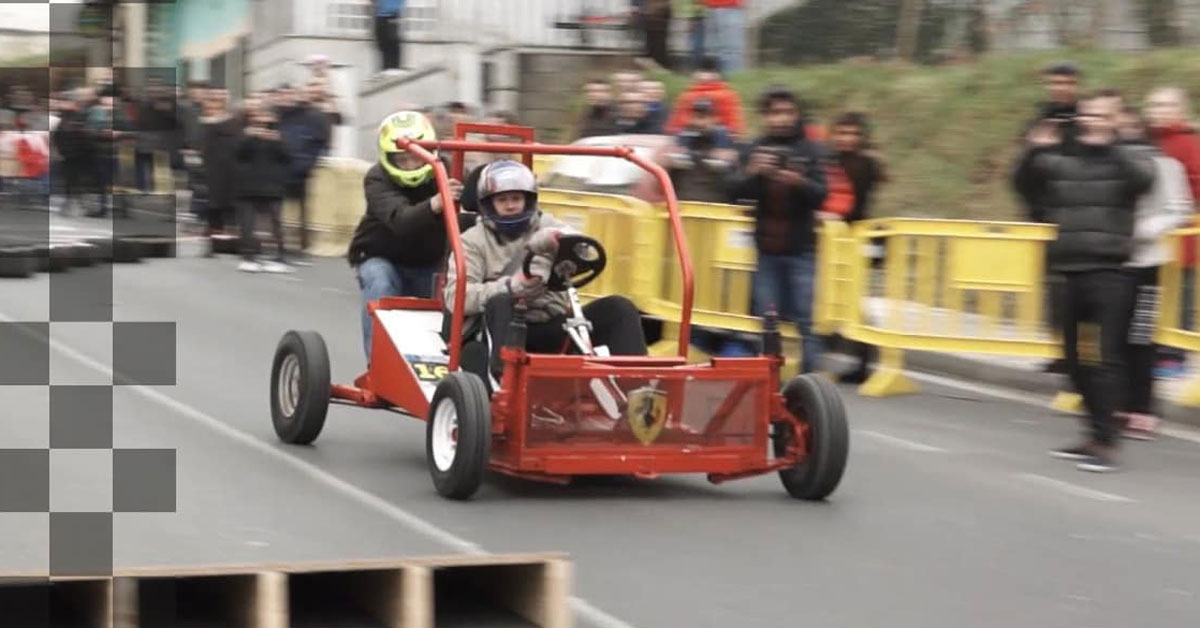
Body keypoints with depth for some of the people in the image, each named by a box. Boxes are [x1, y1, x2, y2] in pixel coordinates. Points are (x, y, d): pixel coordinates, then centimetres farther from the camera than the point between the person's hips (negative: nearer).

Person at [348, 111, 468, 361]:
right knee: (380, 285, -32)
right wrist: (434, 205, -63)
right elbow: (400, 220, -42)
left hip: (427, 263, 4)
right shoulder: (377, 180, -23)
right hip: (381, 258, -4)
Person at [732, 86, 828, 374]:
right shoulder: (757, 149, 5)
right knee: (766, 318, 4)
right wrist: (752, 173, -22)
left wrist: (799, 182, -27)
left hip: (801, 249, -2)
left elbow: (819, 196, -7)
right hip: (766, 248, 2)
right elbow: (739, 191, -2)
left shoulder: (810, 151, 0)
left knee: (803, 318, -3)